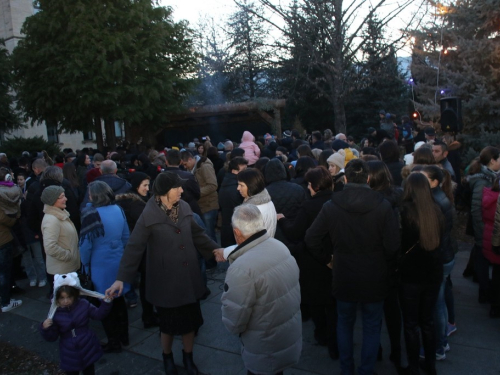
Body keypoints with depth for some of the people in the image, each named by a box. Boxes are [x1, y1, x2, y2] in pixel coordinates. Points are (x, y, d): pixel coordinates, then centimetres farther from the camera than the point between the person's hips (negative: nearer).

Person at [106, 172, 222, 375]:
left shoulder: (184, 207, -3)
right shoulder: (149, 215, -17)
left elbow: (197, 234, 10)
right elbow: (133, 247, -16)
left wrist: (215, 249, 9)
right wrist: (121, 278, -19)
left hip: (188, 277, 4)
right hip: (165, 280, -4)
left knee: (190, 320, 15)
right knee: (169, 323, 15)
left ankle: (188, 357, 41)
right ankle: (167, 358, 44)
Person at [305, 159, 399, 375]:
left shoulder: (331, 206, -10)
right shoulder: (383, 206, -14)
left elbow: (311, 239, -10)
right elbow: (393, 245, -15)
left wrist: (327, 260, 5)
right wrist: (388, 270, 2)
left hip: (343, 277, 1)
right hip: (374, 278, -1)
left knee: (345, 323, 22)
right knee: (372, 327, 18)